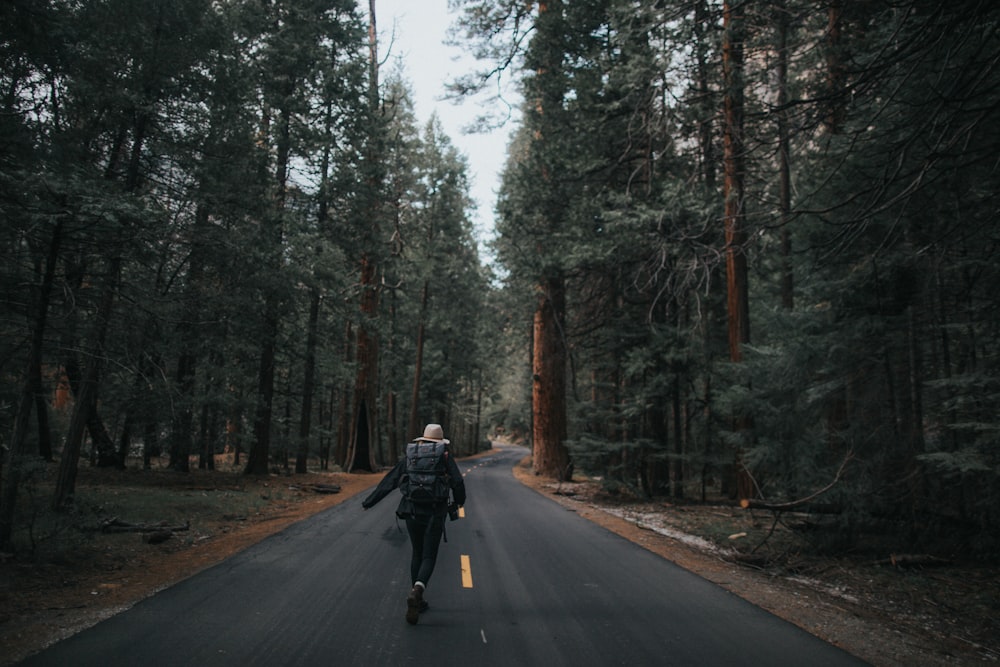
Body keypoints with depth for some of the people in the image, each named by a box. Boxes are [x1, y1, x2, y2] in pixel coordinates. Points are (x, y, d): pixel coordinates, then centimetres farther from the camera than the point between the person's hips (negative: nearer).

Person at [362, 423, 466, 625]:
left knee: (417, 554, 20)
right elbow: (458, 482, -6)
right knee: (429, 557, 2)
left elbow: (388, 482, 13)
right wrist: (458, 501, 14)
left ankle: (416, 600, 22)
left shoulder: (409, 457, 11)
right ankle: (416, 592, -25)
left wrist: (369, 502, 21)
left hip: (412, 511, 3)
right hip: (434, 513, -3)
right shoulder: (445, 457, 4)